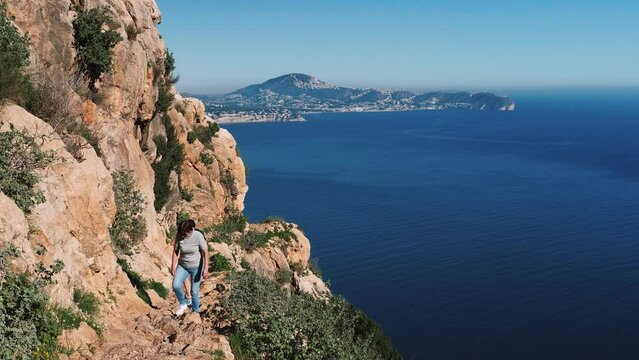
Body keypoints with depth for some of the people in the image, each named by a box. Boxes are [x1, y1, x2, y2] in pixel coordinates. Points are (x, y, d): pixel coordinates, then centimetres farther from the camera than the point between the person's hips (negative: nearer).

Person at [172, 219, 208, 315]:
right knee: (176, 285, -16)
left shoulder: (198, 236, -22)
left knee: (194, 291, 3)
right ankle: (183, 304, 10)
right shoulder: (179, 236, -13)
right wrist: (173, 266, -4)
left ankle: (195, 311, 24)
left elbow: (205, 252, -18)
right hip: (183, 266, 3)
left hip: (196, 267, -3)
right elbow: (175, 252, -3)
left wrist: (206, 268, -21)